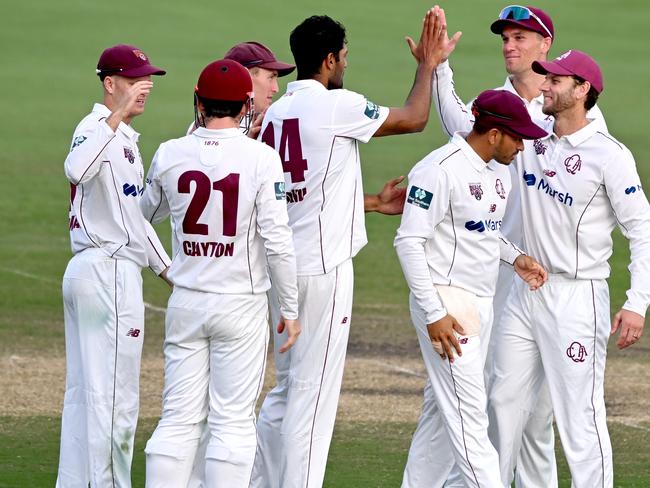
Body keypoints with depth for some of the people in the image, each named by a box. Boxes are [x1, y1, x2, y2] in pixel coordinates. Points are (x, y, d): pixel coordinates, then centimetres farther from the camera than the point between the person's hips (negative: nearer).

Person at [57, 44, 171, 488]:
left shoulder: (126, 136, 18)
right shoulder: (96, 128, -13)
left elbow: (134, 214, 25)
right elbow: (76, 171, -38)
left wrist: (167, 269, 24)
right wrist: (119, 113, -41)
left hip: (87, 273, 10)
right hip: (109, 274, -10)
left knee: (84, 395, 12)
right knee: (115, 400, -6)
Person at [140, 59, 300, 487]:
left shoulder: (170, 154, -1)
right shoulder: (261, 157, -11)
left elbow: (148, 212, 19)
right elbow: (277, 239, -14)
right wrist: (290, 308, -5)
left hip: (186, 305, 3)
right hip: (241, 306, -3)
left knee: (179, 419, 7)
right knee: (234, 421, 2)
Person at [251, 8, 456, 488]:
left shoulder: (276, 112, 11)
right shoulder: (336, 105, -12)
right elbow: (414, 119, -3)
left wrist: (374, 203, 25)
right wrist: (428, 64, 11)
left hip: (283, 267, 8)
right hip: (323, 268, -8)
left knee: (287, 389, 17)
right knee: (313, 394, -5)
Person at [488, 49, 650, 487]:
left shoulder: (609, 155, -12)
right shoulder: (532, 138, 7)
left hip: (577, 298, -7)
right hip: (525, 292, 7)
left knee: (580, 414, -9)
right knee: (504, 402, 14)